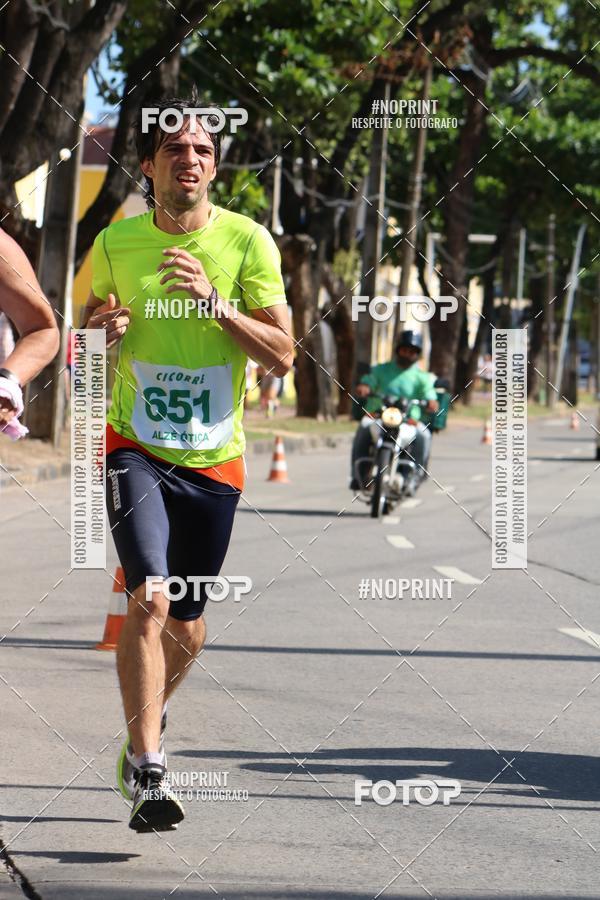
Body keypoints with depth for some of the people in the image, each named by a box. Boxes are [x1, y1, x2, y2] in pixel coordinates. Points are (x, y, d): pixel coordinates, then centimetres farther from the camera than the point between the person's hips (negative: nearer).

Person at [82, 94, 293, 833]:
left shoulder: (247, 241, -5)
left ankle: (149, 718, 43)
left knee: (187, 629, 12)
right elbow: (86, 321, 15)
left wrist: (214, 302, -21)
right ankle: (147, 771, -18)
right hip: (135, 448, -1)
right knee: (150, 601, -21)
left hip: (214, 459, 1)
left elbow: (282, 356, -8)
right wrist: (100, 329, -9)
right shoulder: (116, 242, -1)